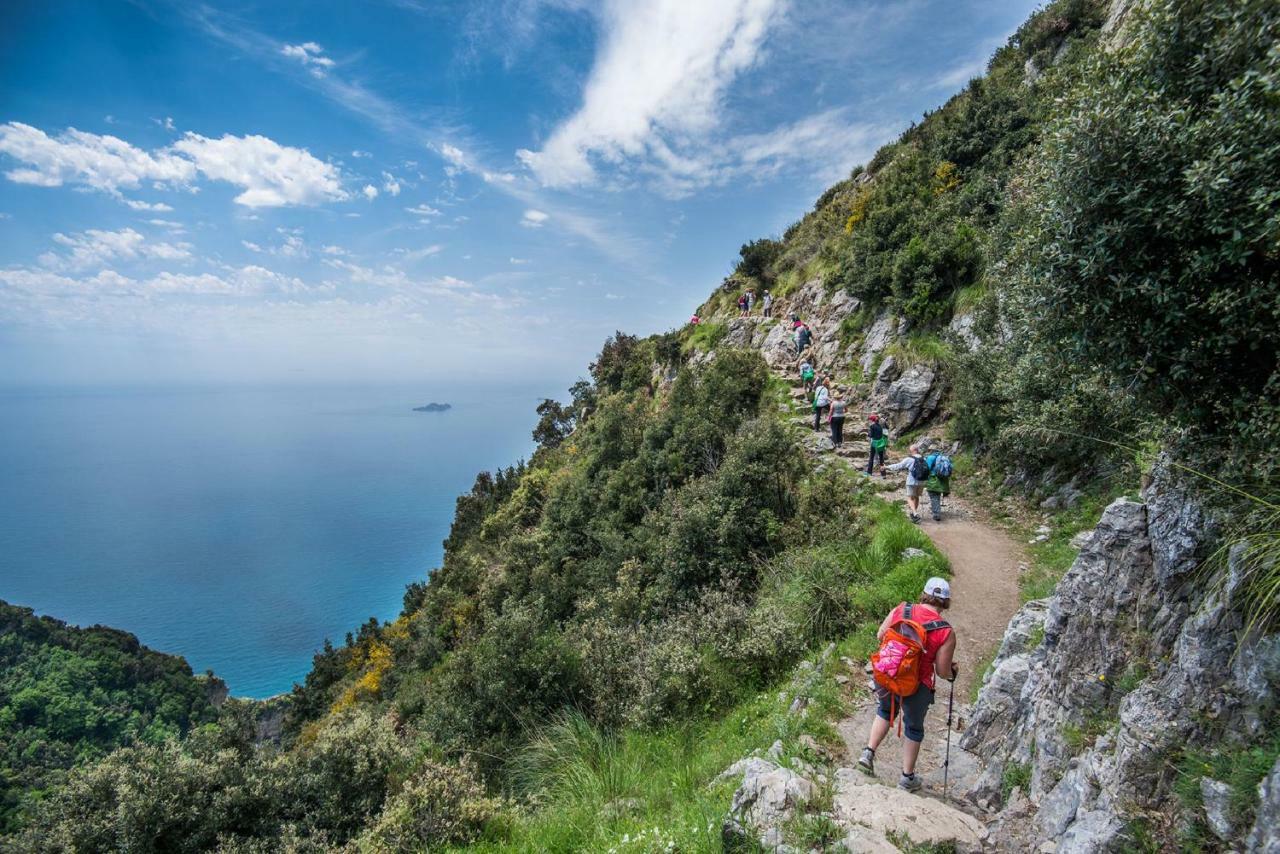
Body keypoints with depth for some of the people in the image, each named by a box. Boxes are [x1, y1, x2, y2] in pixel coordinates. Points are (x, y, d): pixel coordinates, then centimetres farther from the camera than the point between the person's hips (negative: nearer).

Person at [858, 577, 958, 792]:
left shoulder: (900, 610, -9)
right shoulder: (947, 633, -15)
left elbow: (880, 635, 2)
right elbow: (942, 671, -9)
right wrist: (953, 672, 14)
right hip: (916, 688, -2)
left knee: (885, 711, 32)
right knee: (914, 728, 23)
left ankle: (868, 752, 25)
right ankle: (907, 777, 36)